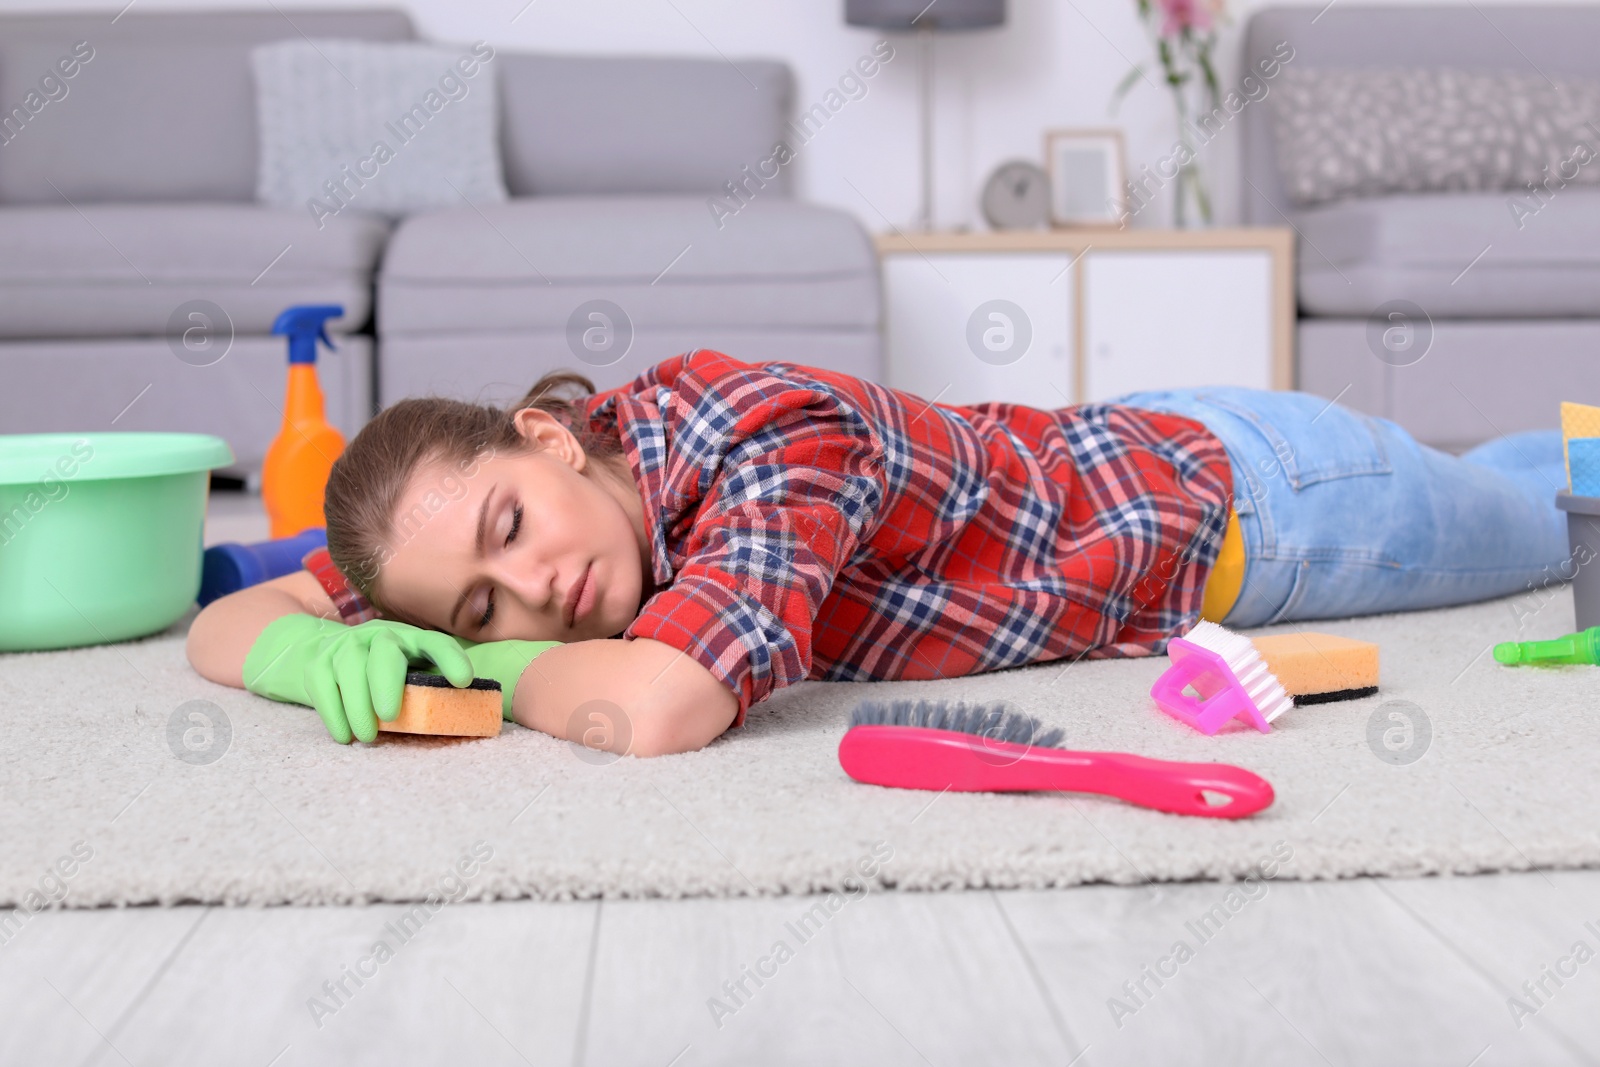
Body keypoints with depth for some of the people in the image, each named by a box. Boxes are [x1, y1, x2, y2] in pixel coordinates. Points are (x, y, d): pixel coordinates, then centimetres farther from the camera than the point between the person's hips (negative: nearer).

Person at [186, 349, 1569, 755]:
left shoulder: (773, 439, -44)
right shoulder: (489, 489, -21)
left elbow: (659, 709, -58)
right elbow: (230, 622, -17)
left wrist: (503, 673, -37)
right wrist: (326, 651, -40)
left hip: (1240, 483, -6)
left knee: (1543, 512, 28)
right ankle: (1564, 440, 63)